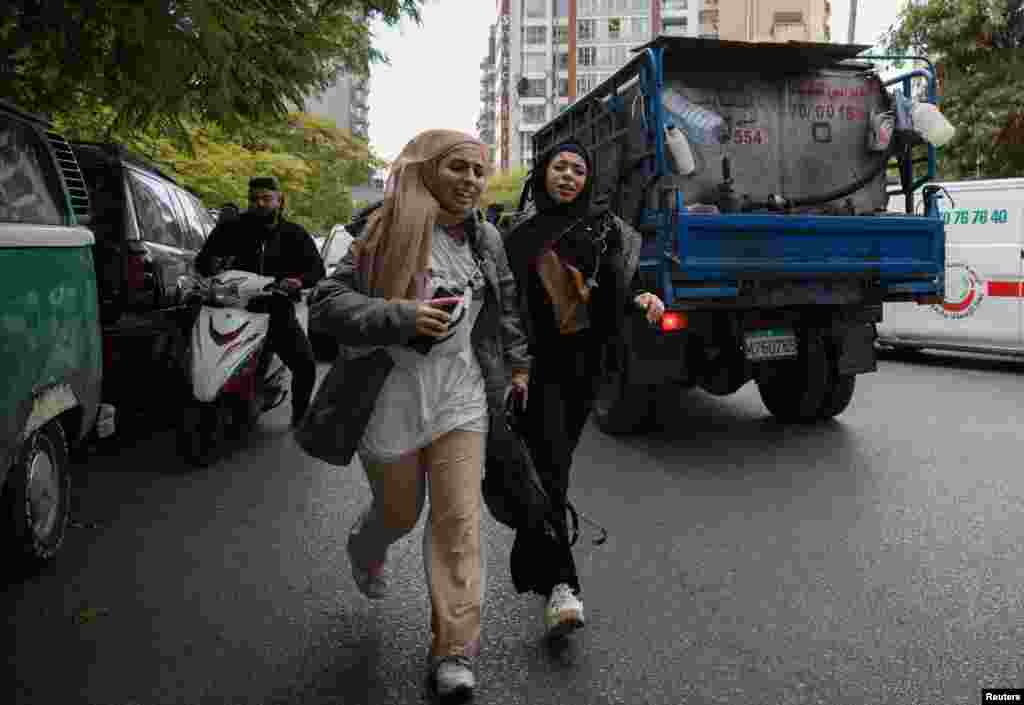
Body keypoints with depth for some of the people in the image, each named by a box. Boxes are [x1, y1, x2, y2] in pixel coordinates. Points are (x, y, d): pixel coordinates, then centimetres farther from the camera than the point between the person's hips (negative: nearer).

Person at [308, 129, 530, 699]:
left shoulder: (486, 237, 6)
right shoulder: (392, 231, -12)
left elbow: (506, 302, 22)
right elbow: (329, 302, -16)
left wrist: (517, 363, 23)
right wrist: (402, 317, -29)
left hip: (461, 398, 3)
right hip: (393, 399, -3)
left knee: (459, 521, -3)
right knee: (400, 513, 16)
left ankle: (454, 651, 7)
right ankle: (365, 552, 53)